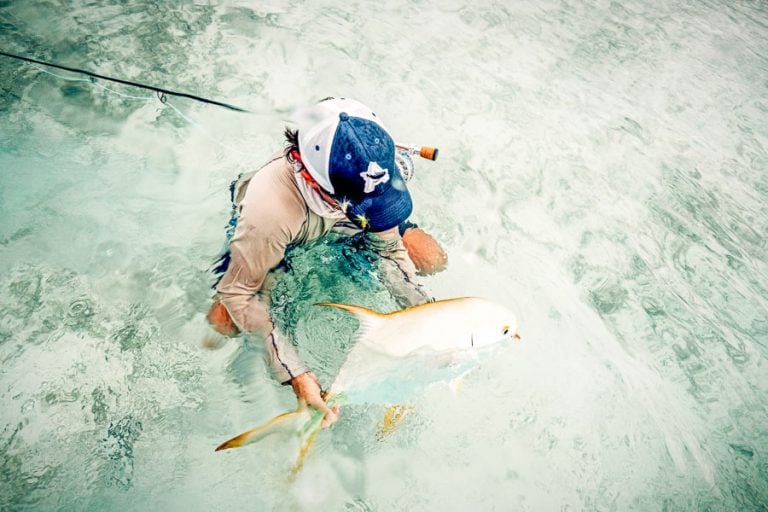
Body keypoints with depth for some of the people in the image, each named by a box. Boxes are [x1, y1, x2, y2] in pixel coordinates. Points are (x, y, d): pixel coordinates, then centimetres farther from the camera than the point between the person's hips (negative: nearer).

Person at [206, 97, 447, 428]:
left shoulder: (374, 176, -34)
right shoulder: (269, 209, -46)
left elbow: (388, 248, -18)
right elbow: (239, 295, -34)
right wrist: (296, 375, -41)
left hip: (340, 229, 3)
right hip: (280, 239, -2)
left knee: (431, 260, -10)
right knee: (224, 320, -21)